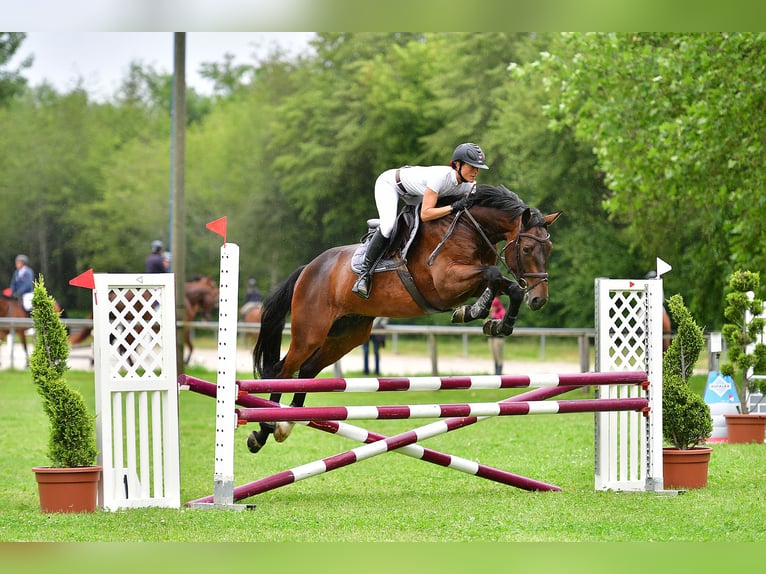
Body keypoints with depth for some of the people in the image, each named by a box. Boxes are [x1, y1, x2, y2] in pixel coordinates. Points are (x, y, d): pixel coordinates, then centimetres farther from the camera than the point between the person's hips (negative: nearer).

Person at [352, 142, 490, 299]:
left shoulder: (469, 186, -18)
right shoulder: (441, 176, -40)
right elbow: (425, 214, -42)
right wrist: (454, 207, -46)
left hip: (412, 193, 8)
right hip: (389, 182, -8)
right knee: (388, 225, -27)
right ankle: (364, 274, -20)